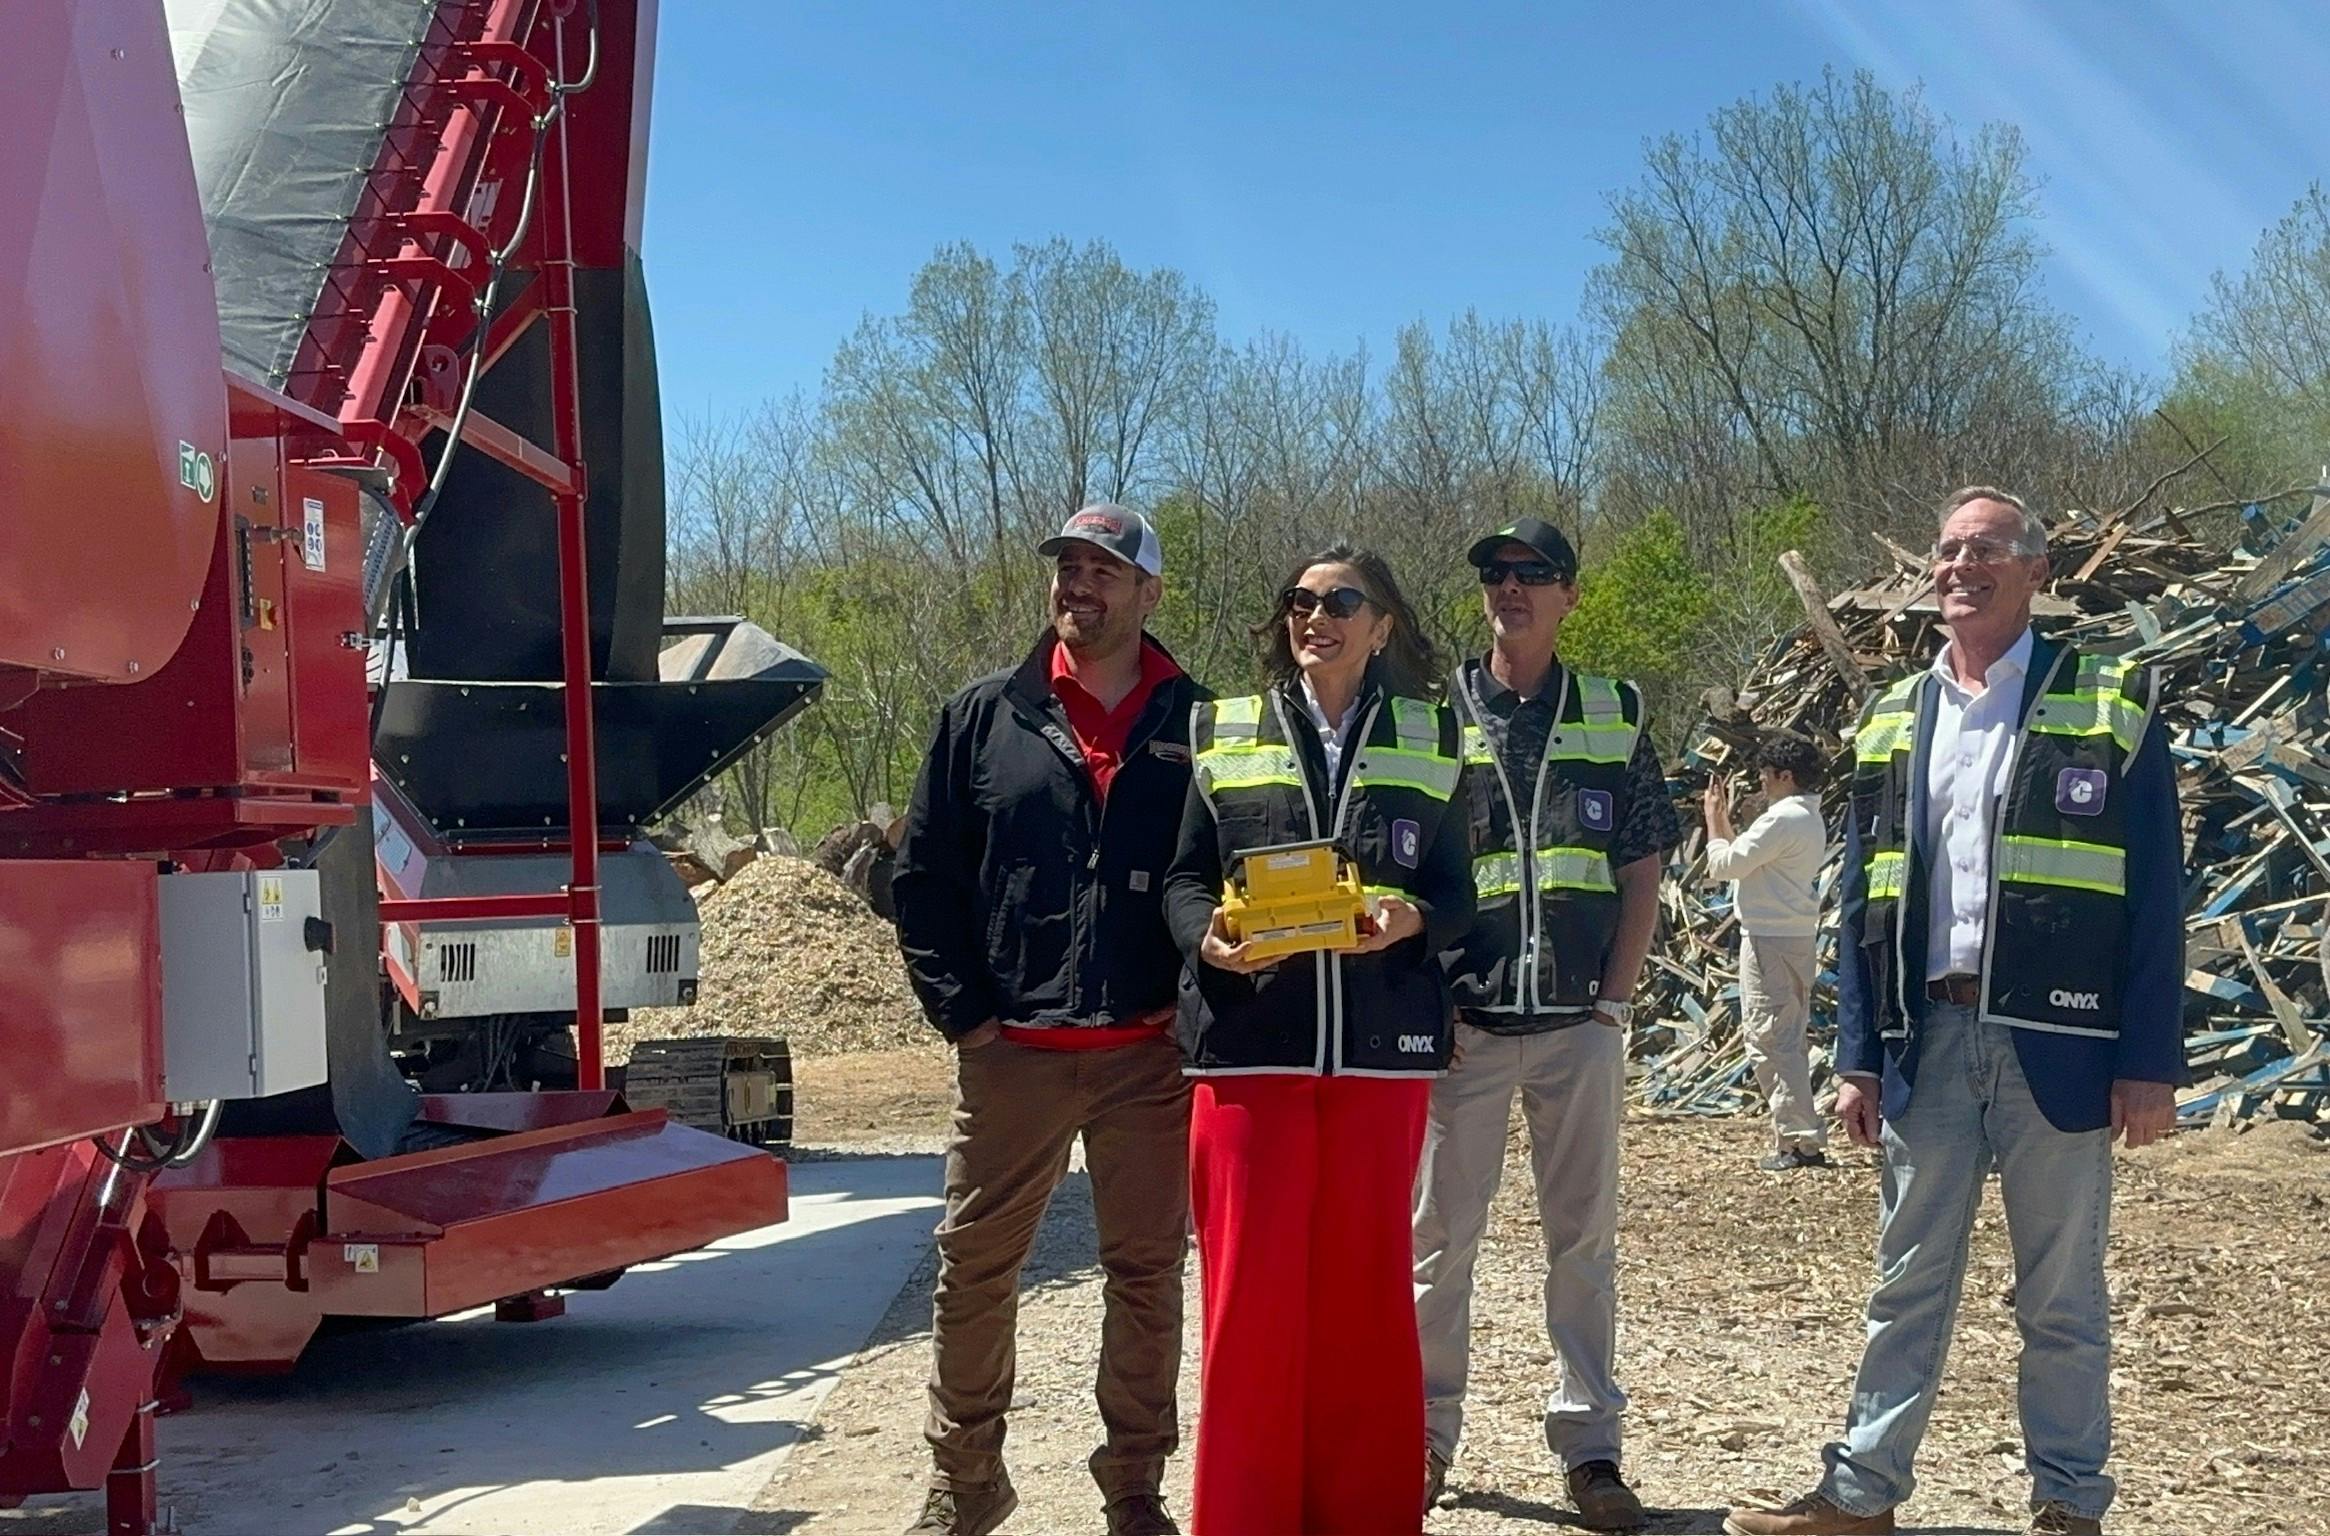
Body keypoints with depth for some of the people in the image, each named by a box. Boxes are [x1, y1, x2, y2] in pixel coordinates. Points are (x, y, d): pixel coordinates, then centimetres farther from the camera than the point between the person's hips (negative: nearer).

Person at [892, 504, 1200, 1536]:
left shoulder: (1196, 726, 4)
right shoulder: (984, 717, 5)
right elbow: (923, 877, 5)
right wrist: (961, 1012, -2)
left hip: (1149, 1053, 0)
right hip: (1010, 1052, 1)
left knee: (1146, 1272, 7)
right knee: (974, 1265, 6)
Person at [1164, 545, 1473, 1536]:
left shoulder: (1430, 742, 9)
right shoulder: (1224, 736, 8)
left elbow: (1456, 897, 8)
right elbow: (1182, 879, 7)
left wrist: (1413, 921, -14)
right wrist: (1206, 936, -14)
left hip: (1380, 1046, 1)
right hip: (1249, 1044, 0)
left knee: (1364, 1284, 6)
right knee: (1250, 1282, 0)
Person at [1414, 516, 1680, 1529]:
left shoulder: (1615, 716, 8)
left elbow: (1643, 868, 8)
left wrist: (1616, 994, -1)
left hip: (1581, 1024, 1)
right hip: (1463, 1021, -1)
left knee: (1585, 1234, 6)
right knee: (1440, 1233, 4)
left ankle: (1588, 1444, 15)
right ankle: (1426, 1435, 16)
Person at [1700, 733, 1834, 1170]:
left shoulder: (1782, 819, -17)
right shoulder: (1809, 818, 15)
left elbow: (1724, 865, -14)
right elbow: (1744, 860, 19)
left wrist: (1714, 819, 0)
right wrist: (1724, 819, 19)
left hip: (1769, 940, -10)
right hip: (1799, 937, 10)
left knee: (1768, 1038, -7)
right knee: (1788, 1038, 15)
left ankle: (1800, 1140, -8)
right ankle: (1801, 1135, 19)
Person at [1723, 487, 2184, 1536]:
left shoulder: (2112, 706, 0)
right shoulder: (1892, 723, 11)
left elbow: (2154, 899, -4)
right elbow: (1862, 906, 10)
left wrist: (2150, 1063, -9)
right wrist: (1858, 1058, 5)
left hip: (2057, 1044, -3)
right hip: (1926, 1040, 3)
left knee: (2062, 1294, 7)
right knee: (1908, 1281, 10)